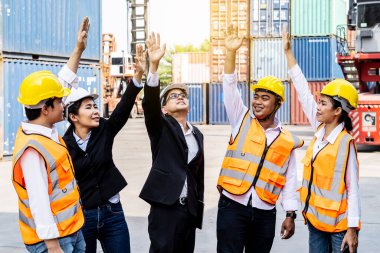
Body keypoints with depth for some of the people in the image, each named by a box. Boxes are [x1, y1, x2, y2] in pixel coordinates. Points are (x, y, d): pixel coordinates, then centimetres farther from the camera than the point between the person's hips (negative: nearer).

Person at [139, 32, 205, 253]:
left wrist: (199, 205, 15)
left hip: (190, 208, 5)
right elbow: (150, 103, -17)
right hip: (165, 206, -5)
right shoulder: (161, 127, 2)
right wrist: (154, 65, -28)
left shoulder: (198, 135, 16)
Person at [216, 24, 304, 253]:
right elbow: (230, 88, -8)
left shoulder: (287, 140, 6)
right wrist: (231, 52, -18)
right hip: (233, 207, -1)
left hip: (265, 213, 2)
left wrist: (290, 215, 4)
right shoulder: (242, 120, 4)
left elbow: (290, 180, 8)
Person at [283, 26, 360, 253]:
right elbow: (303, 91, 5)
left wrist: (352, 230, -18)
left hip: (339, 224, -7)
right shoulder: (320, 131, 3)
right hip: (315, 219, 7)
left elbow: (353, 189, -15)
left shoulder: (346, 143, -15)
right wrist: (288, 52, 8)